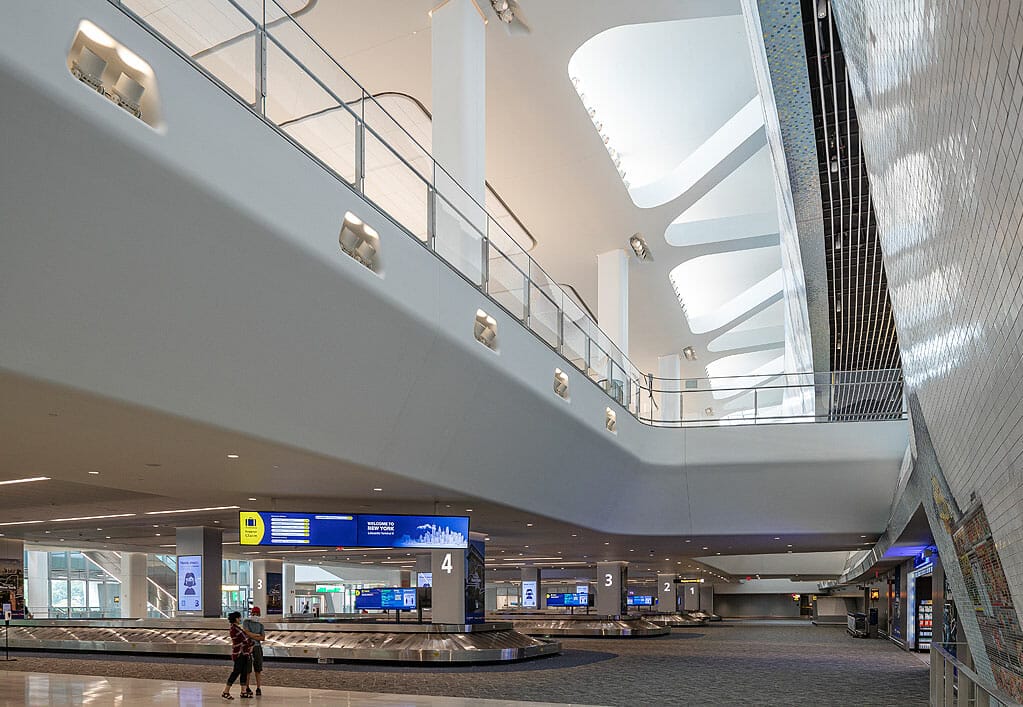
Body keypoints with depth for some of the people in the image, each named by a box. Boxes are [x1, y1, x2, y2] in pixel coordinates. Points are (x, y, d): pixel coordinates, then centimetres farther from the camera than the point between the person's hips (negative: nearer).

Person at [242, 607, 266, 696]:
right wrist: (257, 635, -3)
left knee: (258, 669, 0)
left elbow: (263, 638, 2)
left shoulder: (260, 625, 13)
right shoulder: (246, 622, 3)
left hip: (257, 647, 3)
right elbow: (247, 633, -12)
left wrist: (252, 637, -9)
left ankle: (258, 688, 2)